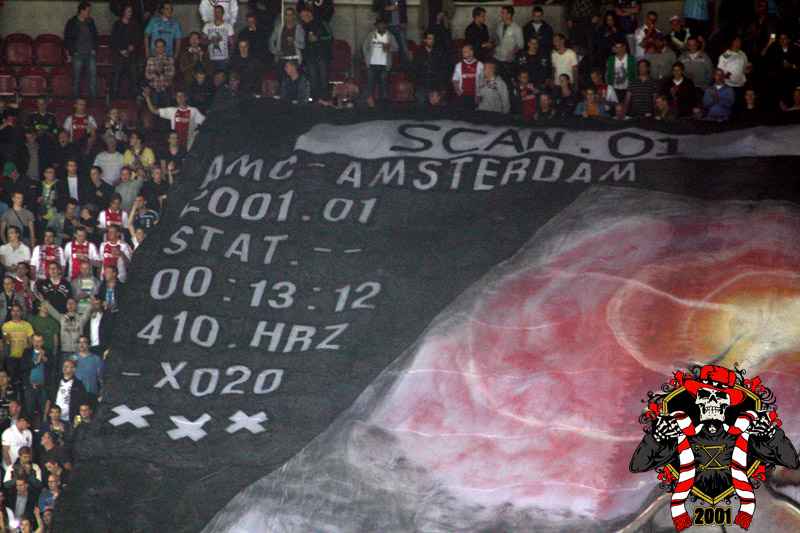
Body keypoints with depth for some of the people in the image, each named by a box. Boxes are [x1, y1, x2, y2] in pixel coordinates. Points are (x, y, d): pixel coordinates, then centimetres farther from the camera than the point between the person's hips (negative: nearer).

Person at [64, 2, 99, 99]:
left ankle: (93, 98, 1)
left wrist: (95, 49, 6)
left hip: (90, 54, 3)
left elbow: (96, 36, 19)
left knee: (93, 77, -2)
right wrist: (71, 53, -6)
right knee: (76, 78, -1)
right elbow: (67, 40, 2)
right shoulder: (72, 23, 2)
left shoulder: (90, 22, 12)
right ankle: (74, 99, 5)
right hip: (78, 54, -3)